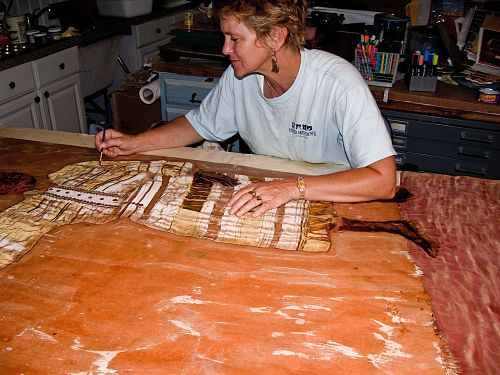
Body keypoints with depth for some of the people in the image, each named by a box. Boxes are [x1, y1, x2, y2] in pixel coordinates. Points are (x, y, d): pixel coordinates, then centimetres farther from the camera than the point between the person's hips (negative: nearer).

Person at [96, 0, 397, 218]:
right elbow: (200, 124, 10)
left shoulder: (338, 84, -25)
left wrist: (293, 187, -40)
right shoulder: (239, 77, -7)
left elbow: (383, 180, -31)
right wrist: (135, 143, -2)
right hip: (262, 205, 5)